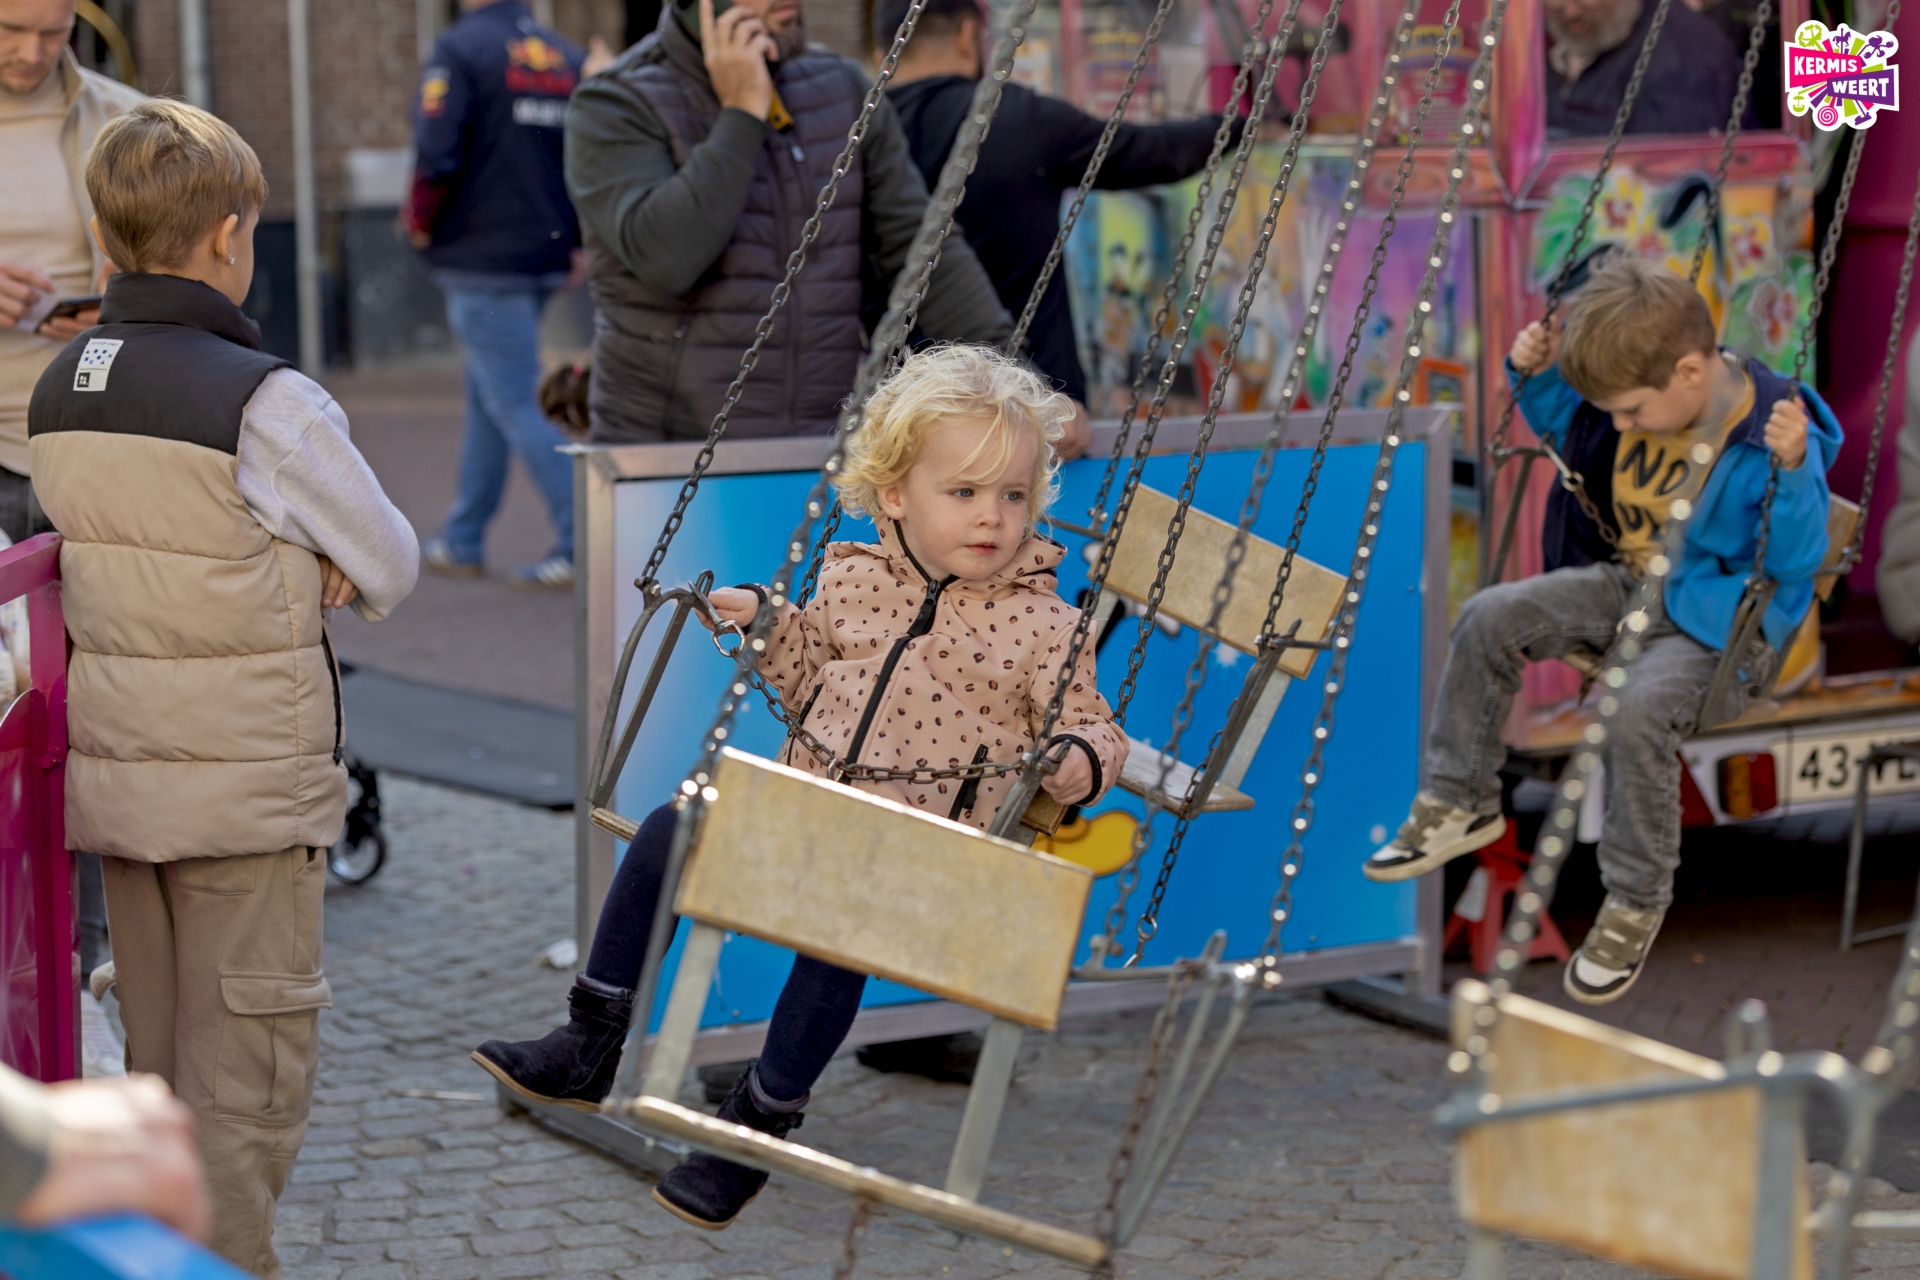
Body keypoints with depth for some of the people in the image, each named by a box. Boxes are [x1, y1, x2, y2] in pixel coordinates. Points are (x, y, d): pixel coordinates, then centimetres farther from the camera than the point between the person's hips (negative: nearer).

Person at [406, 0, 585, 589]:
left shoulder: (458, 50, -11)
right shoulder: (566, 57, 8)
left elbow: (436, 157, -21)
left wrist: (420, 222, -3)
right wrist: (580, 241, 12)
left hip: (481, 254, -7)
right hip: (545, 258, 7)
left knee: (515, 405, -4)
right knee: (486, 396, 18)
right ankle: (462, 542, 25)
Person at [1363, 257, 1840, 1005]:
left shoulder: (1770, 438, -24)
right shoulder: (1654, 392, -3)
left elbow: (1795, 564, -25)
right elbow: (1568, 427, 19)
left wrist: (1793, 470, -40)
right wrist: (1538, 377, -1)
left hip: (1724, 625, -8)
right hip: (1636, 585, 8)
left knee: (1639, 710, -34)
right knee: (1490, 619, -3)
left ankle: (1635, 906, -16)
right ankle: (1459, 805, 12)